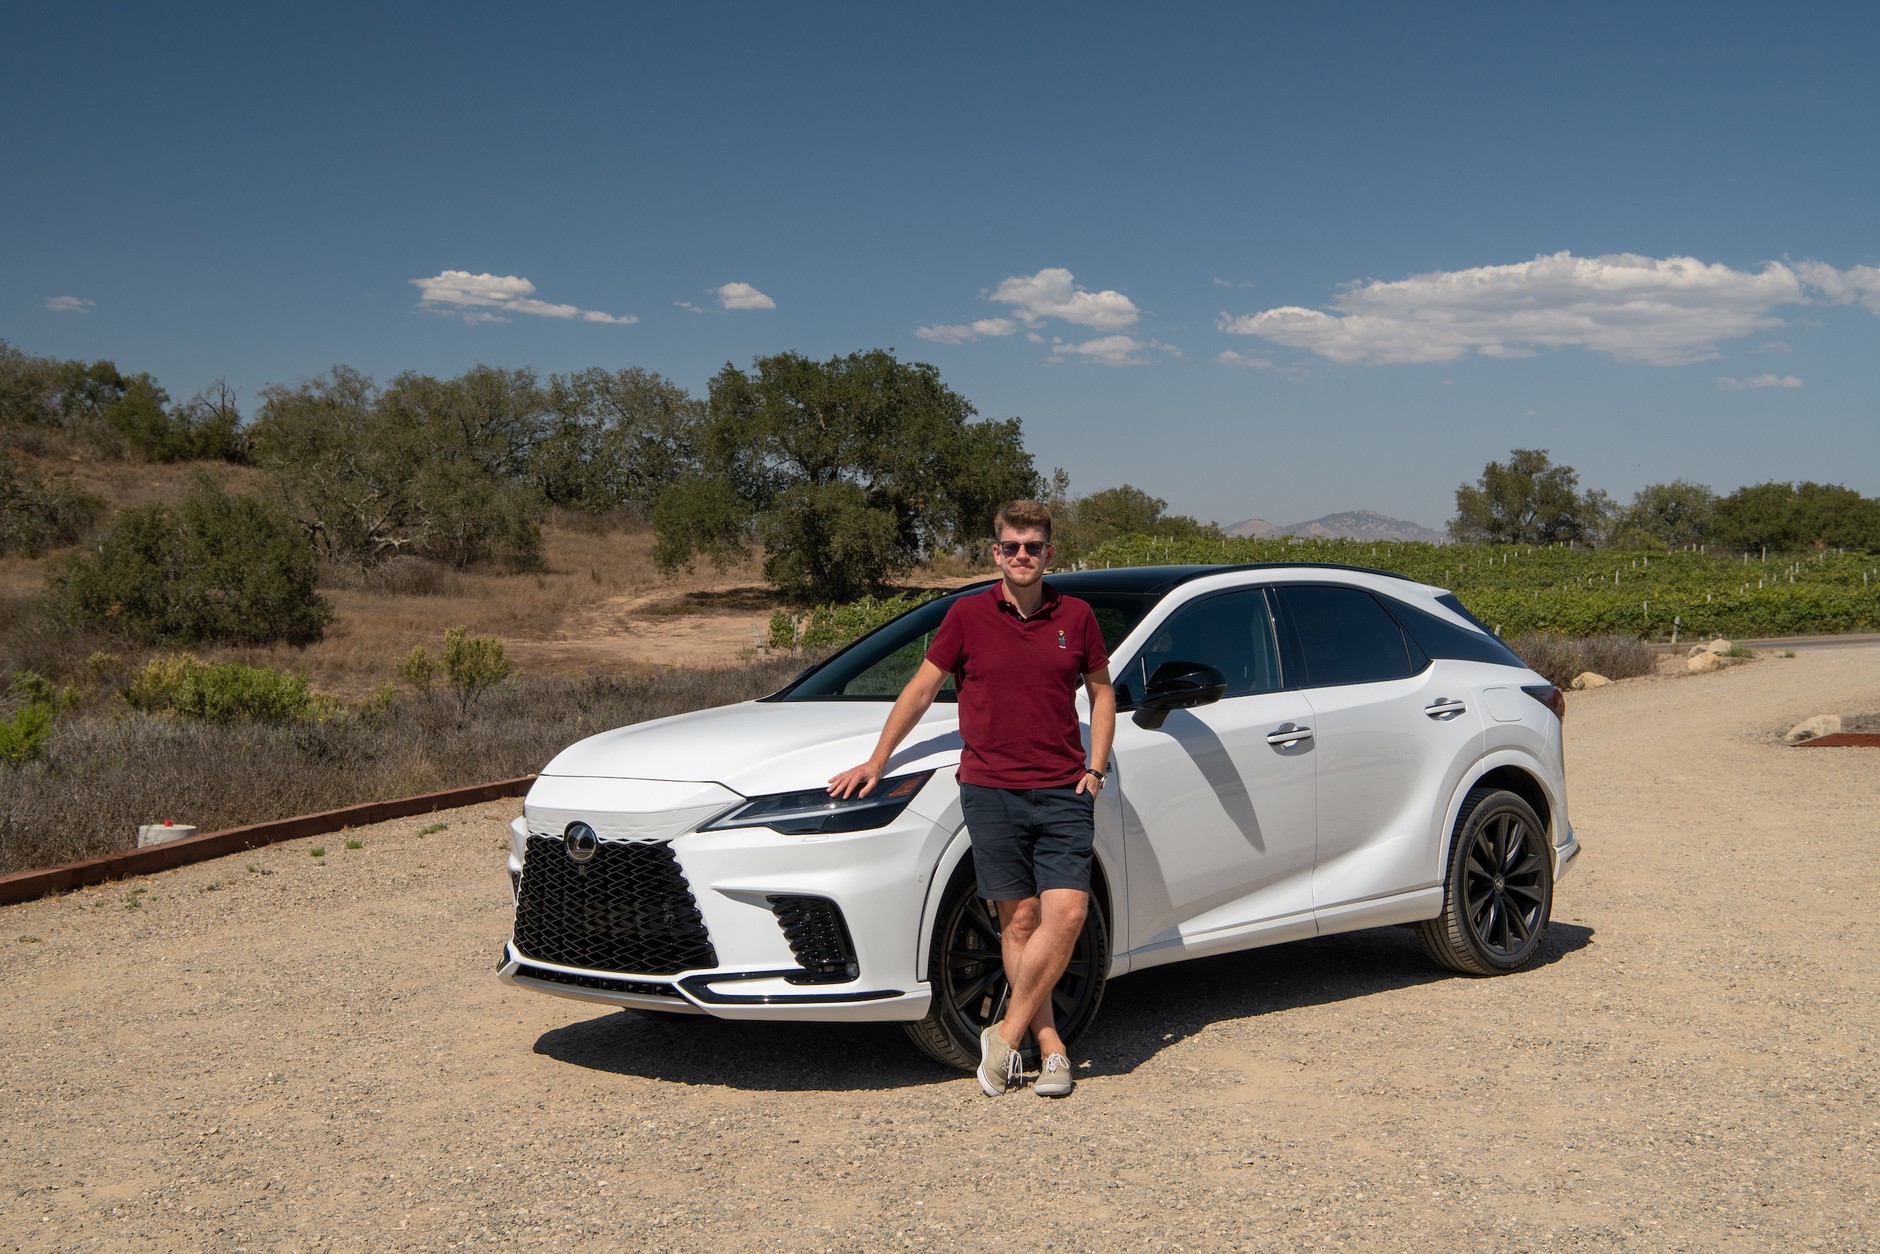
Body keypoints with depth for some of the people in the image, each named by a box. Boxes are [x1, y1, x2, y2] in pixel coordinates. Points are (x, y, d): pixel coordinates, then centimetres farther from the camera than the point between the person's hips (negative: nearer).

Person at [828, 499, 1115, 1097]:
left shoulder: (1075, 616, 6)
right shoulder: (969, 615, 2)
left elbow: (1102, 691, 17)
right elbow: (922, 689, 9)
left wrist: (1096, 768, 6)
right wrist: (876, 761, 9)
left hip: (1063, 792, 1)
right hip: (991, 789, -1)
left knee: (1066, 912, -12)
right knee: (1019, 919, 1)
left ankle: (1006, 1034, -1)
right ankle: (1050, 1047, 9)